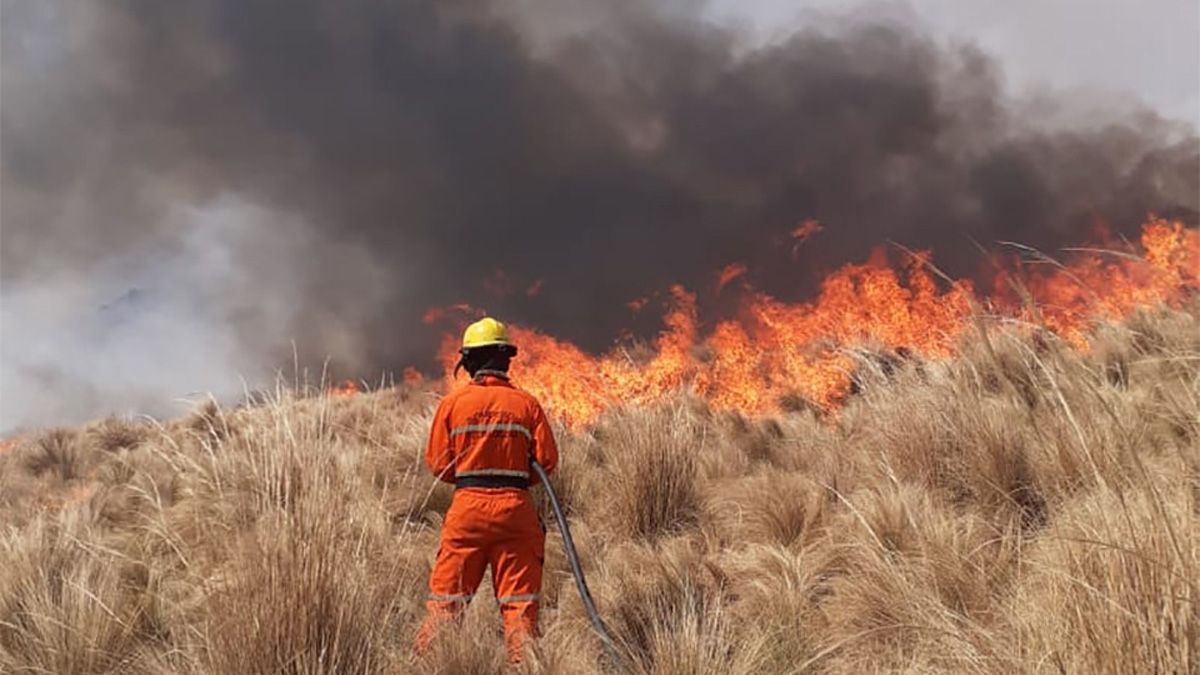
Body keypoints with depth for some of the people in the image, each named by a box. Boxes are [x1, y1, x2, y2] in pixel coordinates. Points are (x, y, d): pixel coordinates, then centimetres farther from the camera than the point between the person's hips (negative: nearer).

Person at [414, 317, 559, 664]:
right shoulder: (527, 403, 2)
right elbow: (547, 459, 0)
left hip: (467, 507, 0)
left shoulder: (453, 403, 1)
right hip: (515, 507, 0)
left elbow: (438, 464, 2)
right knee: (519, 599, 3)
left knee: (446, 595, 6)